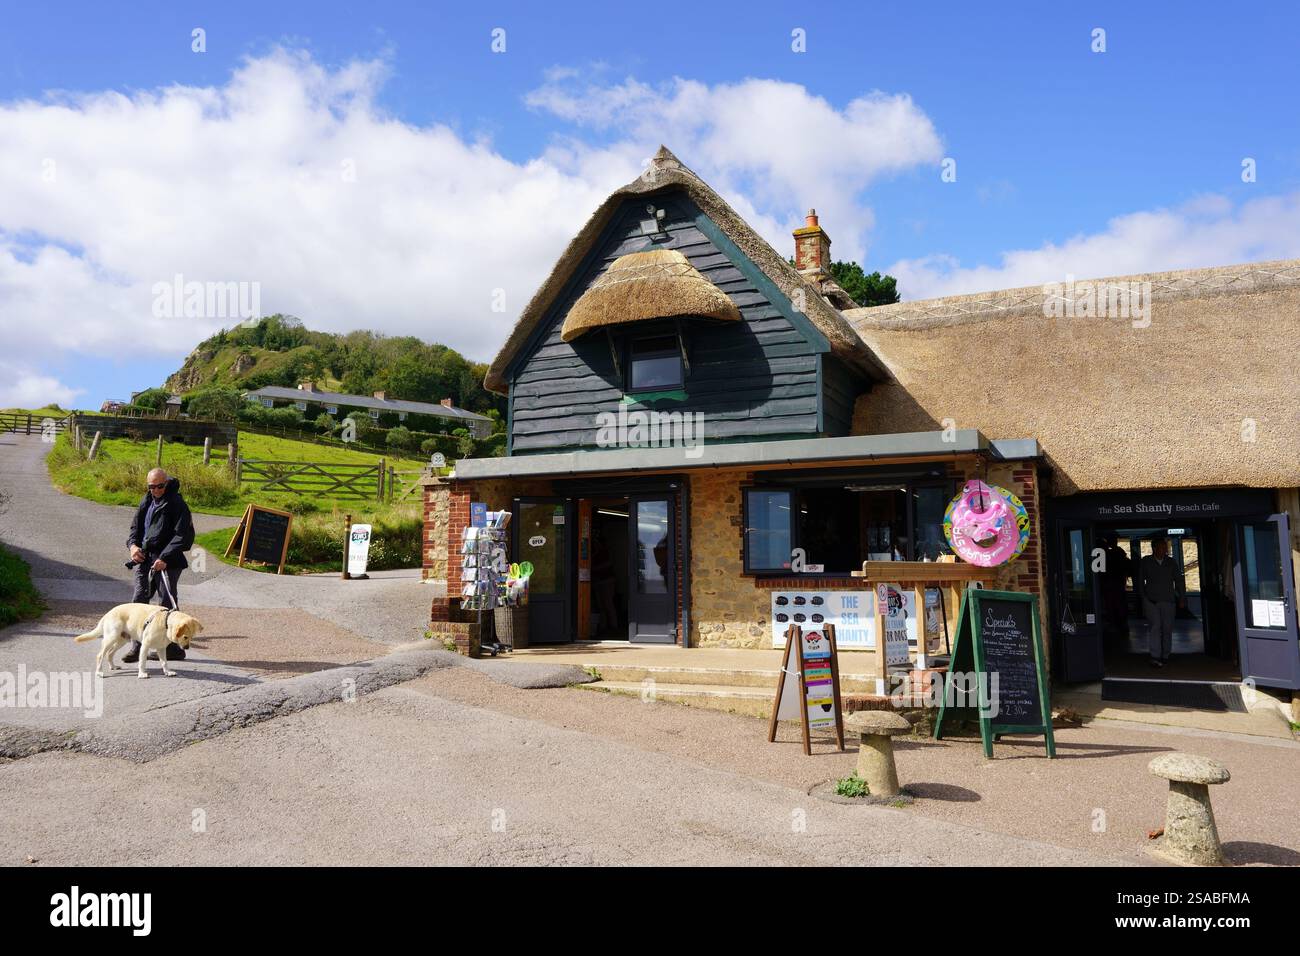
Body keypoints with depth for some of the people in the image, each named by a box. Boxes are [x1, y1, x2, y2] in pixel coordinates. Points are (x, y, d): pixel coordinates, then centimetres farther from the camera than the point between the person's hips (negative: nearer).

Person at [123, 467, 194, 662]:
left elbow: (182, 536, -14)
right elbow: (135, 526, 21)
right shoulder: (146, 502, 14)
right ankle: (137, 646, 9)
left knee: (168, 603, -1)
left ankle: (173, 647, 9)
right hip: (144, 559, 7)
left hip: (167, 562, -7)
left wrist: (165, 558, -21)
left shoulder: (177, 504, -9)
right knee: (139, 600, 3)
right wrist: (133, 544, 0)